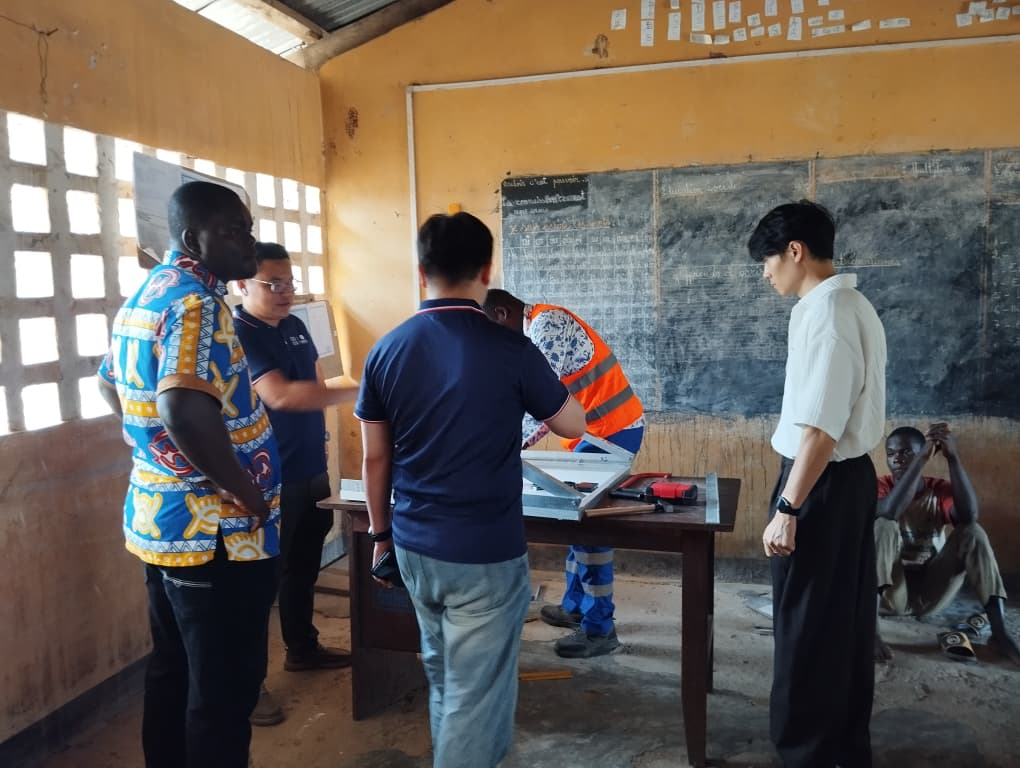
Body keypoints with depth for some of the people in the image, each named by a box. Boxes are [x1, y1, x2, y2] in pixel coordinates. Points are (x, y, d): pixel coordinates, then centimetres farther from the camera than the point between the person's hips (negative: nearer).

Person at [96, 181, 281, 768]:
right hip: (215, 532, -10)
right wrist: (249, 496, -23)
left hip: (158, 516, 10)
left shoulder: (147, 293, 12)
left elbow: (112, 384, 26)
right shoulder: (197, 302, -20)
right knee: (224, 689, 4)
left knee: (173, 670, 22)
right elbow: (186, 412, -35)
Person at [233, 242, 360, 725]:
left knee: (303, 566, 20)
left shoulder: (295, 327, 10)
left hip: (311, 470, 8)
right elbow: (281, 396, -28)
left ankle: (303, 648, 37)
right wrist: (356, 393, -30)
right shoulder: (237, 335, -17)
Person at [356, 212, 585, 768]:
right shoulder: (508, 349, -14)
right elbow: (573, 425, 1)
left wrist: (381, 533, 16)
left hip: (414, 546, 6)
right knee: (476, 692, 7)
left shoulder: (387, 349, -2)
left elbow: (375, 458, 4)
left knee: (444, 678, 25)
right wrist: (529, 398, 20)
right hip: (484, 553, -5)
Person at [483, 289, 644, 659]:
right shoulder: (537, 331, 16)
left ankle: (600, 628, 3)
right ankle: (575, 606, 28)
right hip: (599, 429, 10)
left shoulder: (547, 323, -15)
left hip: (613, 430, -10)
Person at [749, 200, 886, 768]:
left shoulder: (823, 313, -19)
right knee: (847, 621, 18)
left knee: (806, 627, 3)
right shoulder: (856, 307, 11)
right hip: (854, 477, 10)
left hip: (822, 485, -10)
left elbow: (820, 428, -24)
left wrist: (787, 509, -21)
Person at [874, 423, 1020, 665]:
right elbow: (889, 512, -33)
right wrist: (922, 459, -35)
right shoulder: (881, 486, -6)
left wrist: (953, 456, -32)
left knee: (972, 531, -17)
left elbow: (969, 515, -25)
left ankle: (999, 629, -25)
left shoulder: (940, 490, 0)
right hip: (892, 593, -2)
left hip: (931, 593, 3)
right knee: (882, 525, -29)